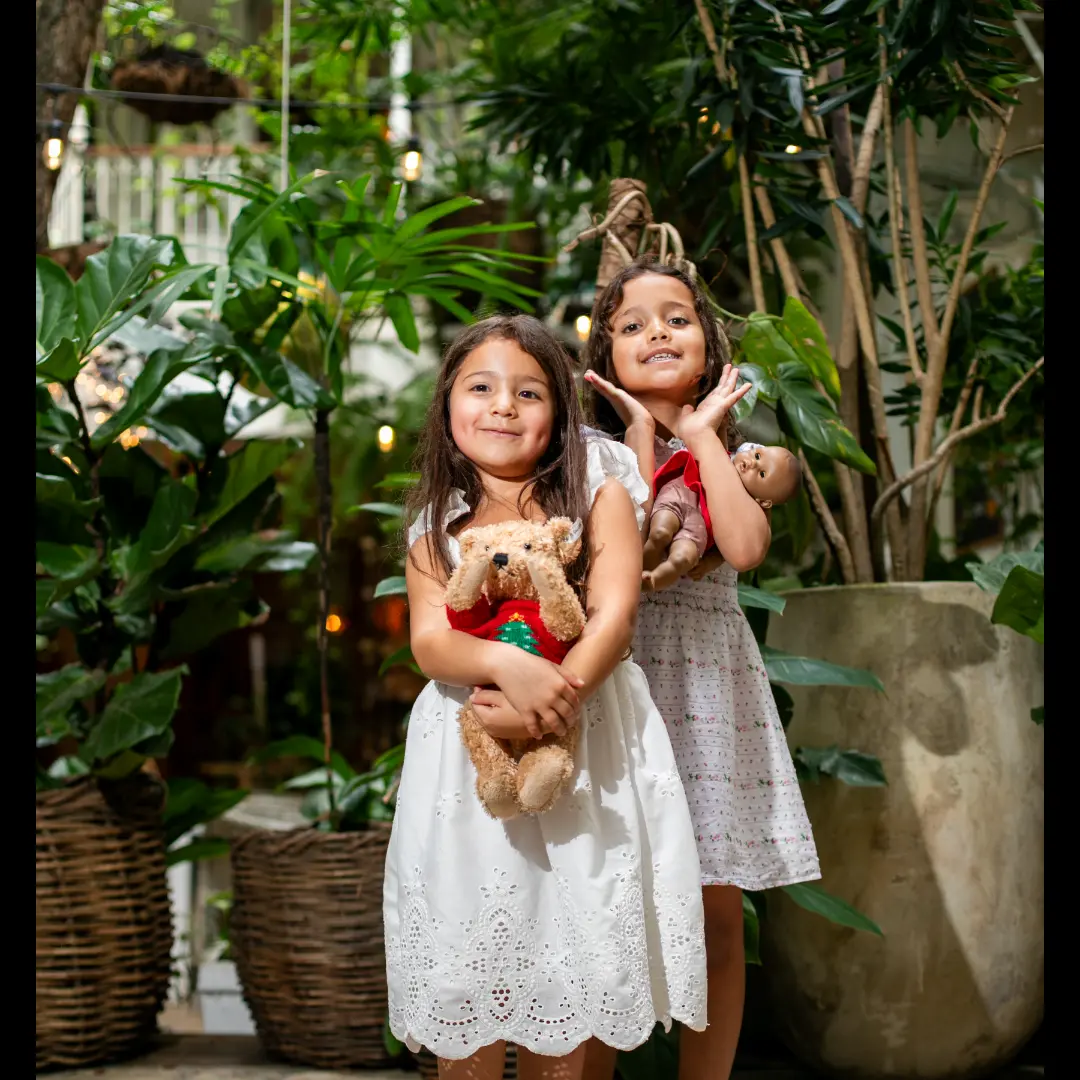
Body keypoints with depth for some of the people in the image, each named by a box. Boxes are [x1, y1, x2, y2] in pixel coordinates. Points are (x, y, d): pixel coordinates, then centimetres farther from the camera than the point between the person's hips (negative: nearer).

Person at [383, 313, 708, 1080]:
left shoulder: (599, 492, 1)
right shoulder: (438, 523, 7)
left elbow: (615, 615, -9)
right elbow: (429, 640, -6)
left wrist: (548, 704, -23)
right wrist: (506, 664, -27)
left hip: (585, 741, -1)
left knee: (567, 965, 4)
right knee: (468, 973, 3)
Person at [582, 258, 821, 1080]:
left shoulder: (736, 457, 9)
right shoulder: (595, 448, 3)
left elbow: (743, 547, -14)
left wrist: (699, 431, -6)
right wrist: (642, 437, -7)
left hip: (714, 683, 3)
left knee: (717, 919, 4)